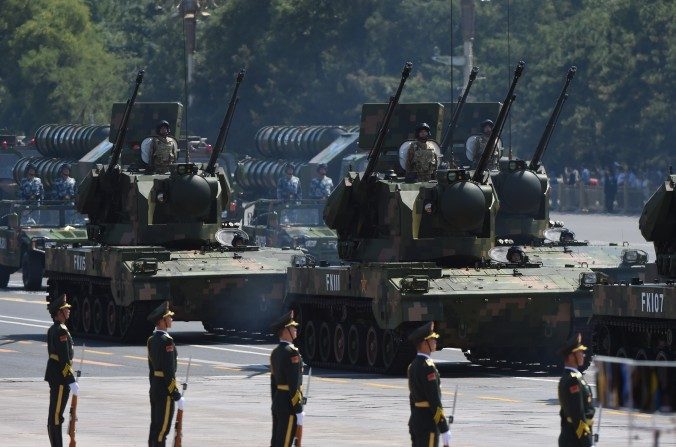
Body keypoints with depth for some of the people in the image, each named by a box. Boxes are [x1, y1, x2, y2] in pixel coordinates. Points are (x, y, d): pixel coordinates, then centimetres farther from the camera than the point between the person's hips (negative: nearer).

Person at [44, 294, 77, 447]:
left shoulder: (52, 330, 14)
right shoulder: (61, 331, -17)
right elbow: (64, 359, -22)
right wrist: (72, 381, -21)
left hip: (54, 377, 10)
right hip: (60, 378, -10)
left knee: (55, 416, 14)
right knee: (56, 417, -8)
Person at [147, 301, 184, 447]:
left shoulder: (151, 340, 10)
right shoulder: (166, 341, -18)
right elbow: (169, 371, -21)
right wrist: (177, 396, -18)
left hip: (154, 389, 9)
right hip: (165, 390, -9)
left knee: (155, 428, 13)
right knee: (162, 429, -7)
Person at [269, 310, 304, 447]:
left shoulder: (275, 352, 13)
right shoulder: (291, 352, -16)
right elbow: (294, 383, -20)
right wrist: (298, 410, -19)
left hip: (277, 402, 9)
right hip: (289, 404, -9)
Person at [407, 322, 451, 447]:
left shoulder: (413, 365, 13)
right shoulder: (427, 366, -17)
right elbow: (435, 400, -21)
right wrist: (445, 431, -21)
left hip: (415, 421, 10)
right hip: (428, 425, -10)